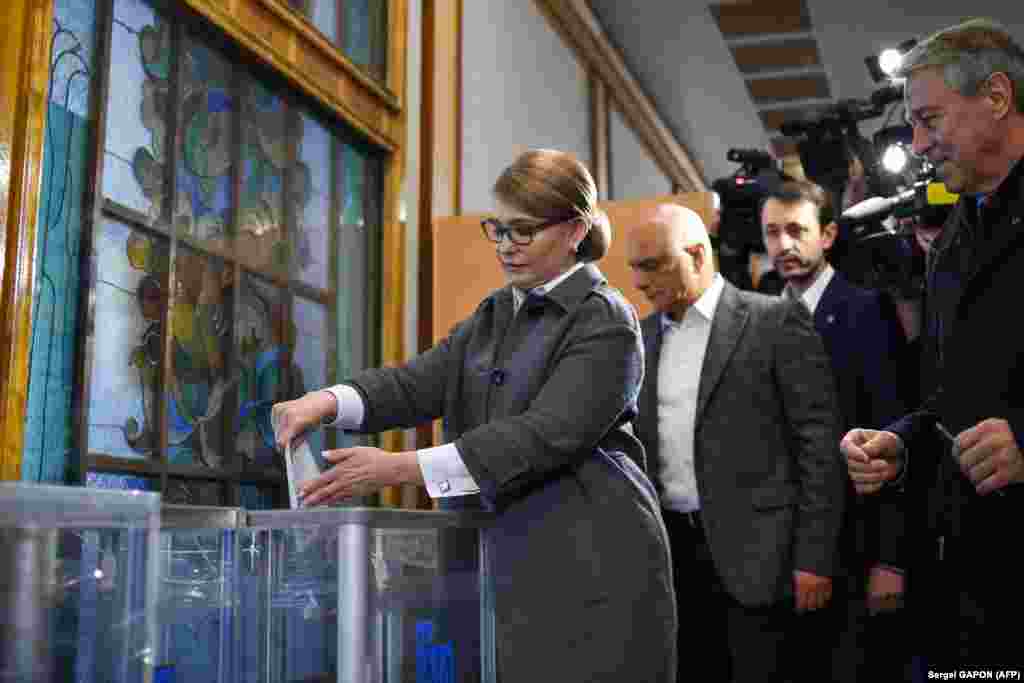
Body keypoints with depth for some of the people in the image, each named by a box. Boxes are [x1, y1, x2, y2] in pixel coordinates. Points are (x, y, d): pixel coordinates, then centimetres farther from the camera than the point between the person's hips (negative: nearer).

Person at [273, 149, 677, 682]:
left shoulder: (606, 325, -9)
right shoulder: (494, 316, 14)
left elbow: (540, 436, -21)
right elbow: (417, 383, 2)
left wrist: (400, 468, -26)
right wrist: (329, 401, -18)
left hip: (588, 576, -6)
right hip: (501, 569, 6)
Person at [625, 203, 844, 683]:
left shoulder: (775, 321, -5)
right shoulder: (642, 336, 11)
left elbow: (818, 442, -7)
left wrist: (814, 557, -11)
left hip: (754, 551, -5)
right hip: (670, 550, 5)